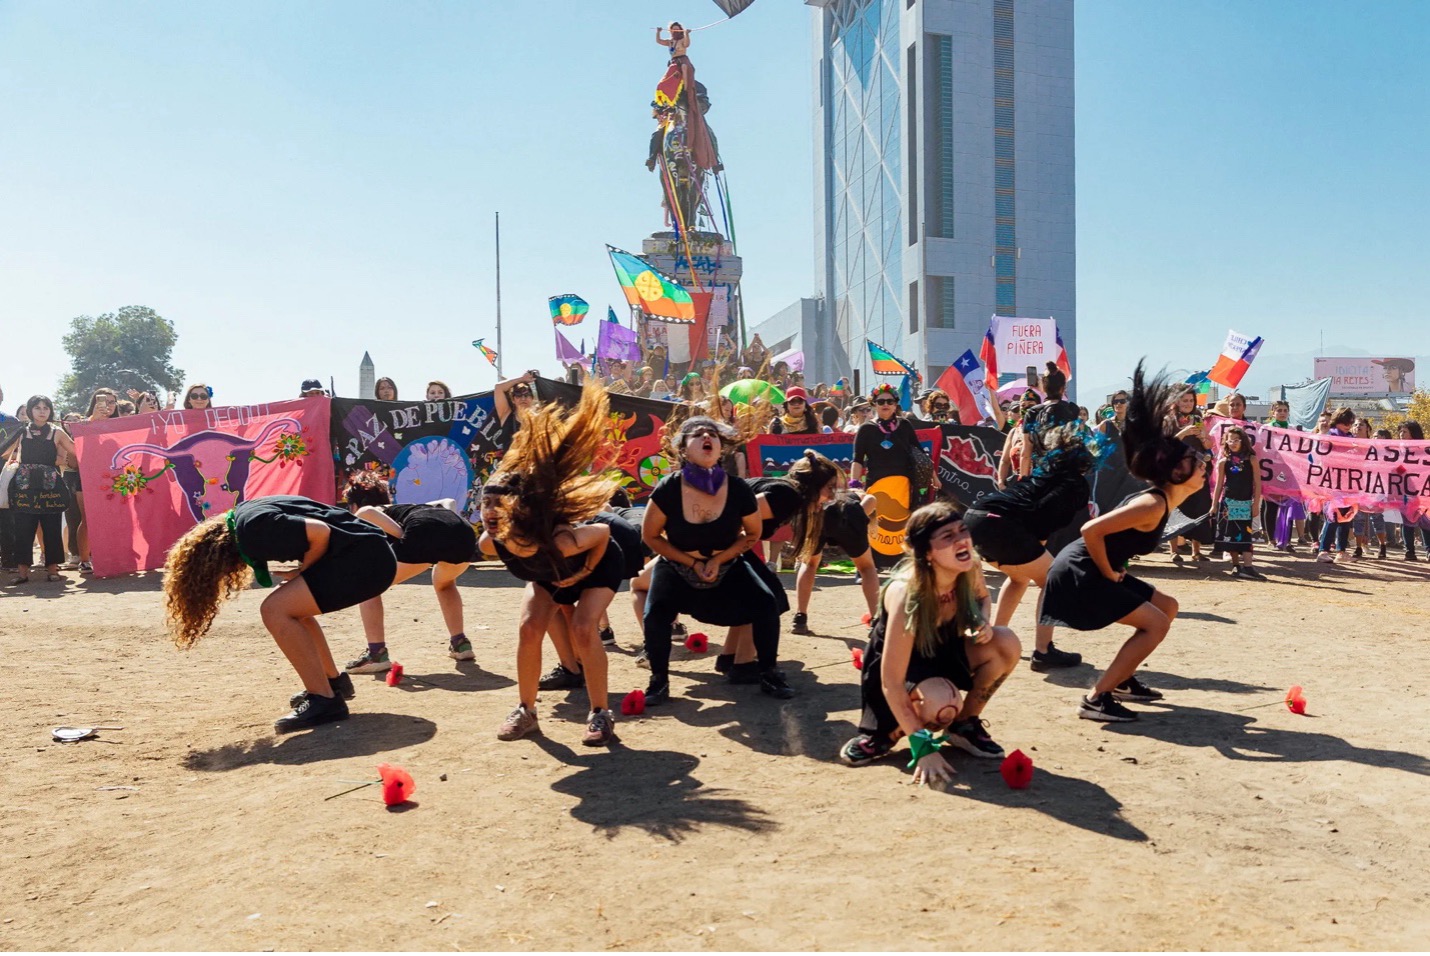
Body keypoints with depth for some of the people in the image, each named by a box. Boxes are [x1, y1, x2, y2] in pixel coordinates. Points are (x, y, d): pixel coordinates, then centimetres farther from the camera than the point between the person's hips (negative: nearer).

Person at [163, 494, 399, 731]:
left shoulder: (252, 527, -14)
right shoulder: (240, 517, 14)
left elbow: (321, 533, -21)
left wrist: (300, 572, -4)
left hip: (367, 558, -10)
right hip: (367, 553, 10)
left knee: (276, 611, -12)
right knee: (289, 607, 21)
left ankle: (325, 700, -8)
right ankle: (333, 682, 28)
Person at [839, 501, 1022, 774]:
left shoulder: (970, 569, -20)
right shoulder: (906, 594, -36)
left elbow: (982, 597, 9)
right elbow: (891, 681, -35)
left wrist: (983, 623, -16)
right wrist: (923, 746, -37)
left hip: (945, 649, 6)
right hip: (898, 661, -6)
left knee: (1006, 644, -20)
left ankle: (965, 725, 2)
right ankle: (885, 731, 0)